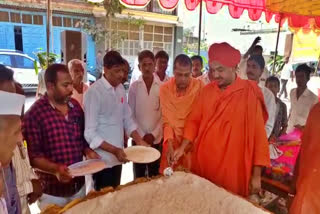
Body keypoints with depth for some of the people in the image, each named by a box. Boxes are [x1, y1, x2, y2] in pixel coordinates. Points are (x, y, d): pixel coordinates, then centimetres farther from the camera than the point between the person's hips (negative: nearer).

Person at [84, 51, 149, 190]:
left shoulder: (121, 89, 4)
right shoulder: (94, 92, -18)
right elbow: (89, 133, -19)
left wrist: (139, 141, -3)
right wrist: (113, 150, -22)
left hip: (118, 156, 6)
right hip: (102, 159, -6)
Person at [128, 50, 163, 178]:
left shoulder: (162, 86, -2)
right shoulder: (134, 87, -2)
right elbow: (131, 114, -1)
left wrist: (153, 134, -8)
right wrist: (141, 135, -8)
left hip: (157, 138, 0)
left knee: (154, 175, 10)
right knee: (138, 175, 9)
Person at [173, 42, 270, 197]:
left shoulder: (249, 93, -11)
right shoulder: (207, 90, 2)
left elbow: (258, 133, -10)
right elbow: (194, 120, 8)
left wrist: (257, 175, -9)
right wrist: (183, 147, -4)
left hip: (231, 169, -4)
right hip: (203, 164, 4)